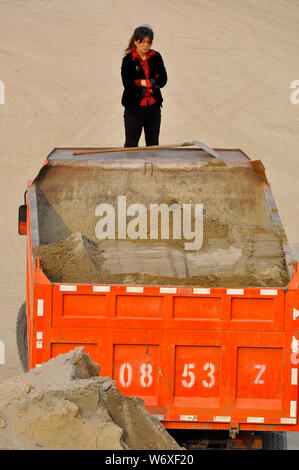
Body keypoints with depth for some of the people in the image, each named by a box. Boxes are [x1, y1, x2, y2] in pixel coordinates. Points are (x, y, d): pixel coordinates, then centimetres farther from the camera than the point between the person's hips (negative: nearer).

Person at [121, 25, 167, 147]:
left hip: (153, 105, 4)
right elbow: (128, 84, -13)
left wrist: (143, 82, -14)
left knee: (153, 143, 9)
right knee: (131, 144, -3)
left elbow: (163, 80, -1)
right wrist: (152, 83, -11)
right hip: (134, 105, -4)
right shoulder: (128, 60, -7)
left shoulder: (156, 57, 4)